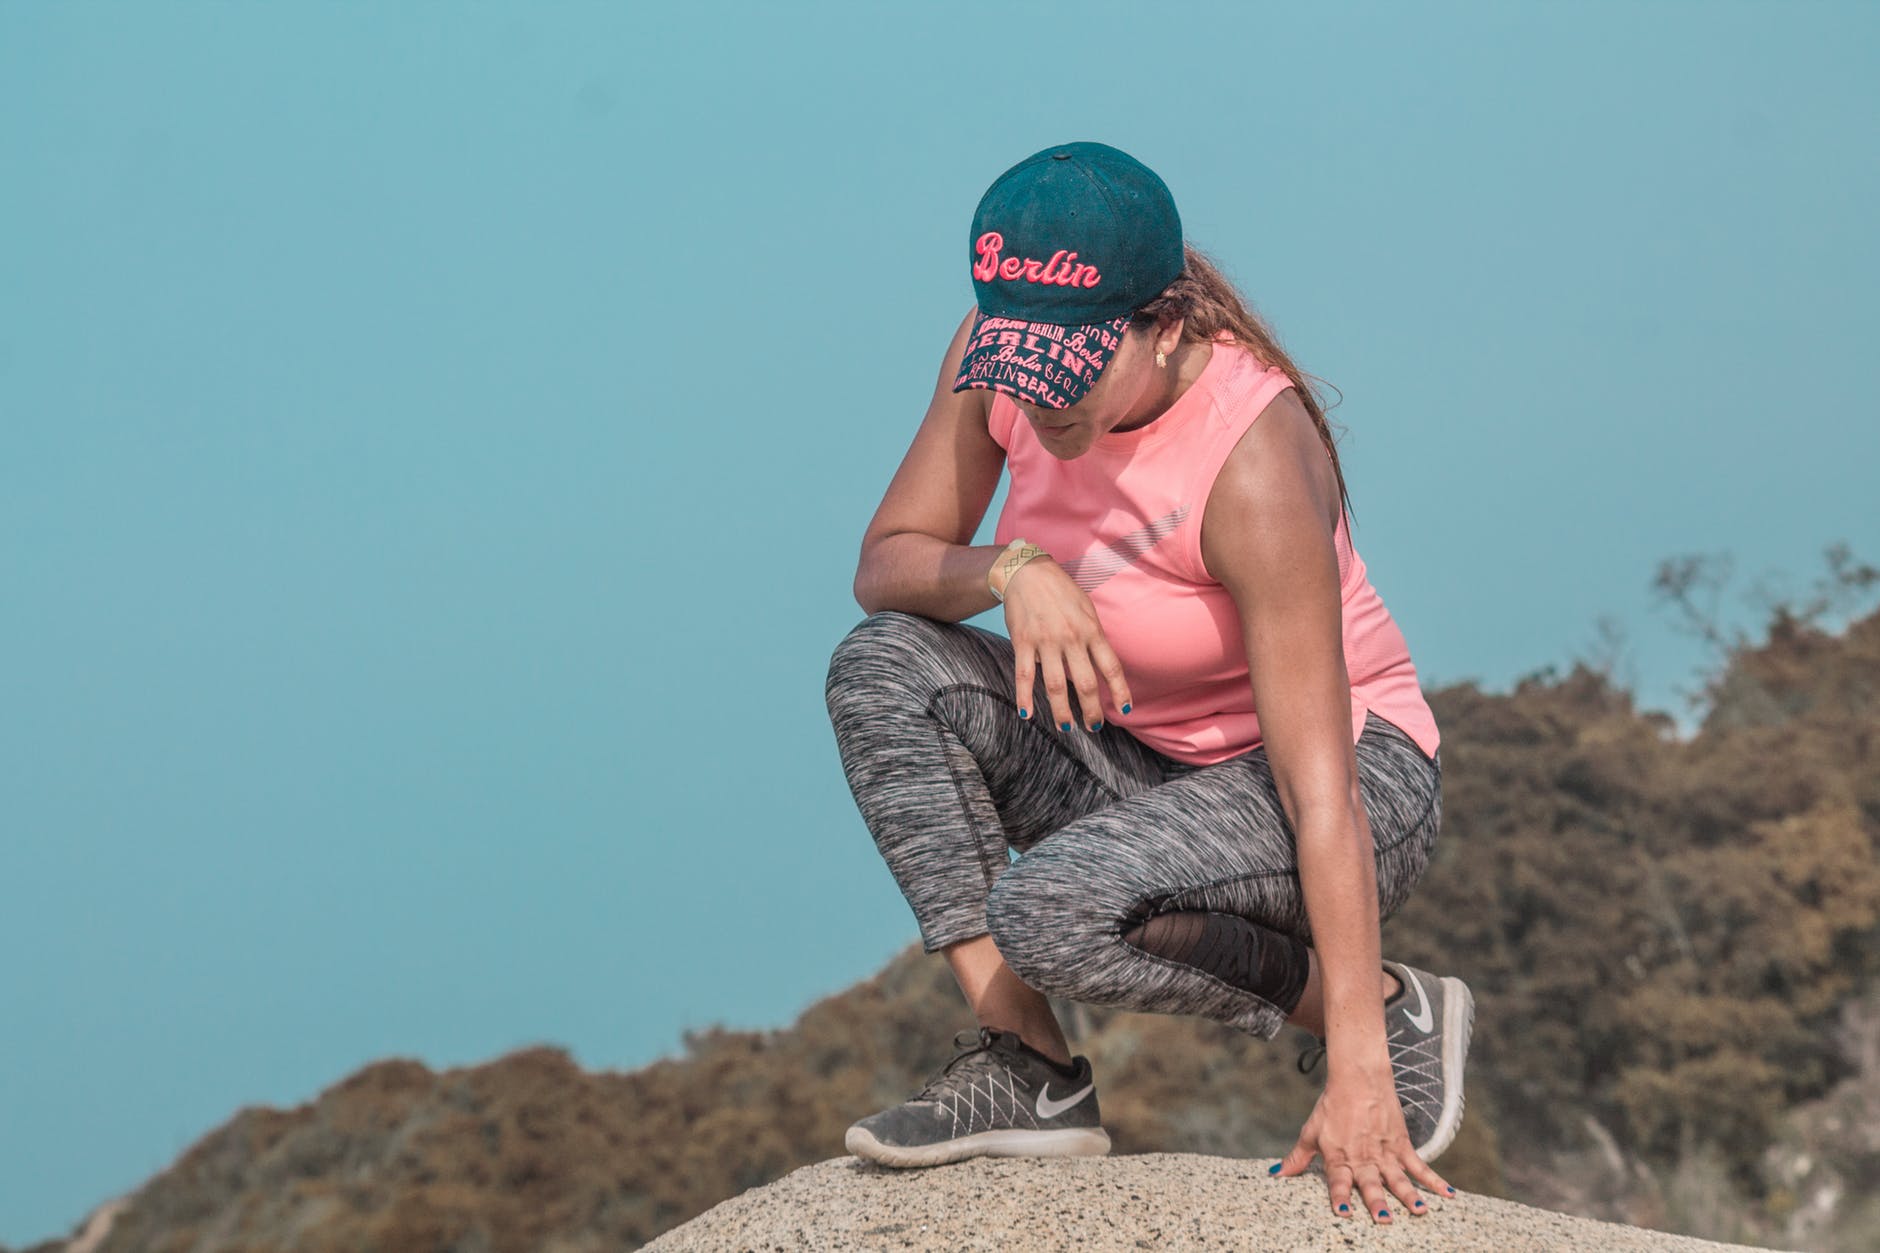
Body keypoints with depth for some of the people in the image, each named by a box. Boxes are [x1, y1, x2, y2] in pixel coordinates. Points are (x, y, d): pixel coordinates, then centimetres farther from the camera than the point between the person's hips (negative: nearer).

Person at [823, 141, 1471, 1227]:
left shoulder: (1251, 463, -30)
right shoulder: (1001, 361, -12)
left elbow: (1319, 784, -32)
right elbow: (887, 562, -4)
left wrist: (1357, 1070, -34)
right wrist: (1011, 570, -28)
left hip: (1369, 785, -7)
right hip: (1145, 761, 7)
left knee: (1050, 913, -33)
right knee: (883, 666, -16)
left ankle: (1394, 1013, -10)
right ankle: (1027, 1071, -14)